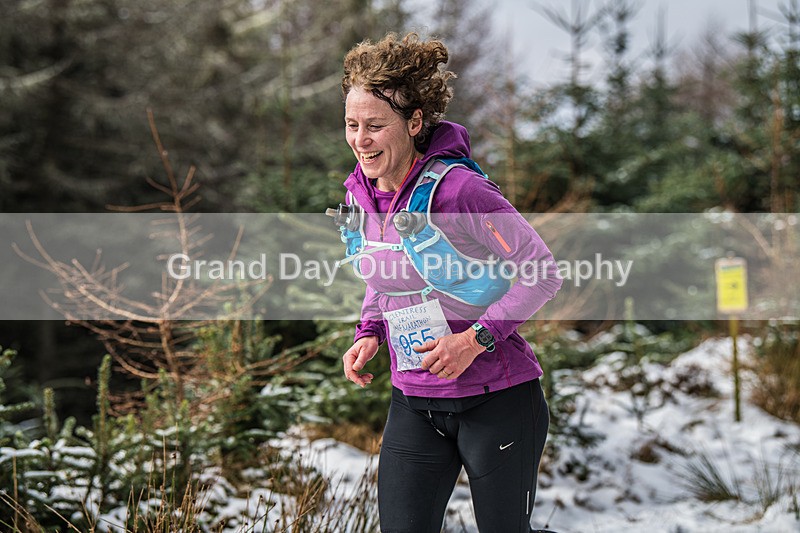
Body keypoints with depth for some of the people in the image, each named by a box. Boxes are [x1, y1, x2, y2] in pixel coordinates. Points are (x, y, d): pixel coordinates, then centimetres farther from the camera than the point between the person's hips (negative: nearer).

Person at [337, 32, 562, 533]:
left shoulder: (457, 189, -20)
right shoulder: (361, 195, 2)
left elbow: (542, 272, -15)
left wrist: (477, 338, -23)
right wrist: (369, 334, 1)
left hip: (498, 400, -6)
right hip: (414, 404, 6)